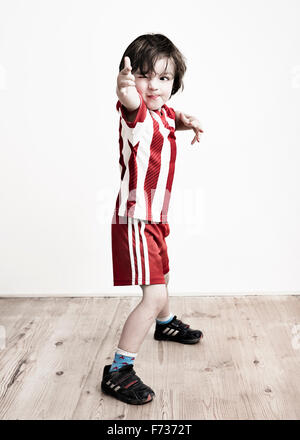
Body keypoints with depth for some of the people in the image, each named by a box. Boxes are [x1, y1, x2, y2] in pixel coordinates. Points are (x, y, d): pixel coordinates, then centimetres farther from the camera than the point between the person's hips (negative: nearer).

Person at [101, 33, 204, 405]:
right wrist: (128, 94, -71)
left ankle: (165, 325, 56)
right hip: (135, 219, -9)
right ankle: (117, 371, -5)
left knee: (161, 277, 29)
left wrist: (185, 122, 10)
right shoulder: (138, 114, -21)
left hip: (154, 217, 9)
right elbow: (133, 109, -48)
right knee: (153, 295, -16)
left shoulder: (163, 113, 5)